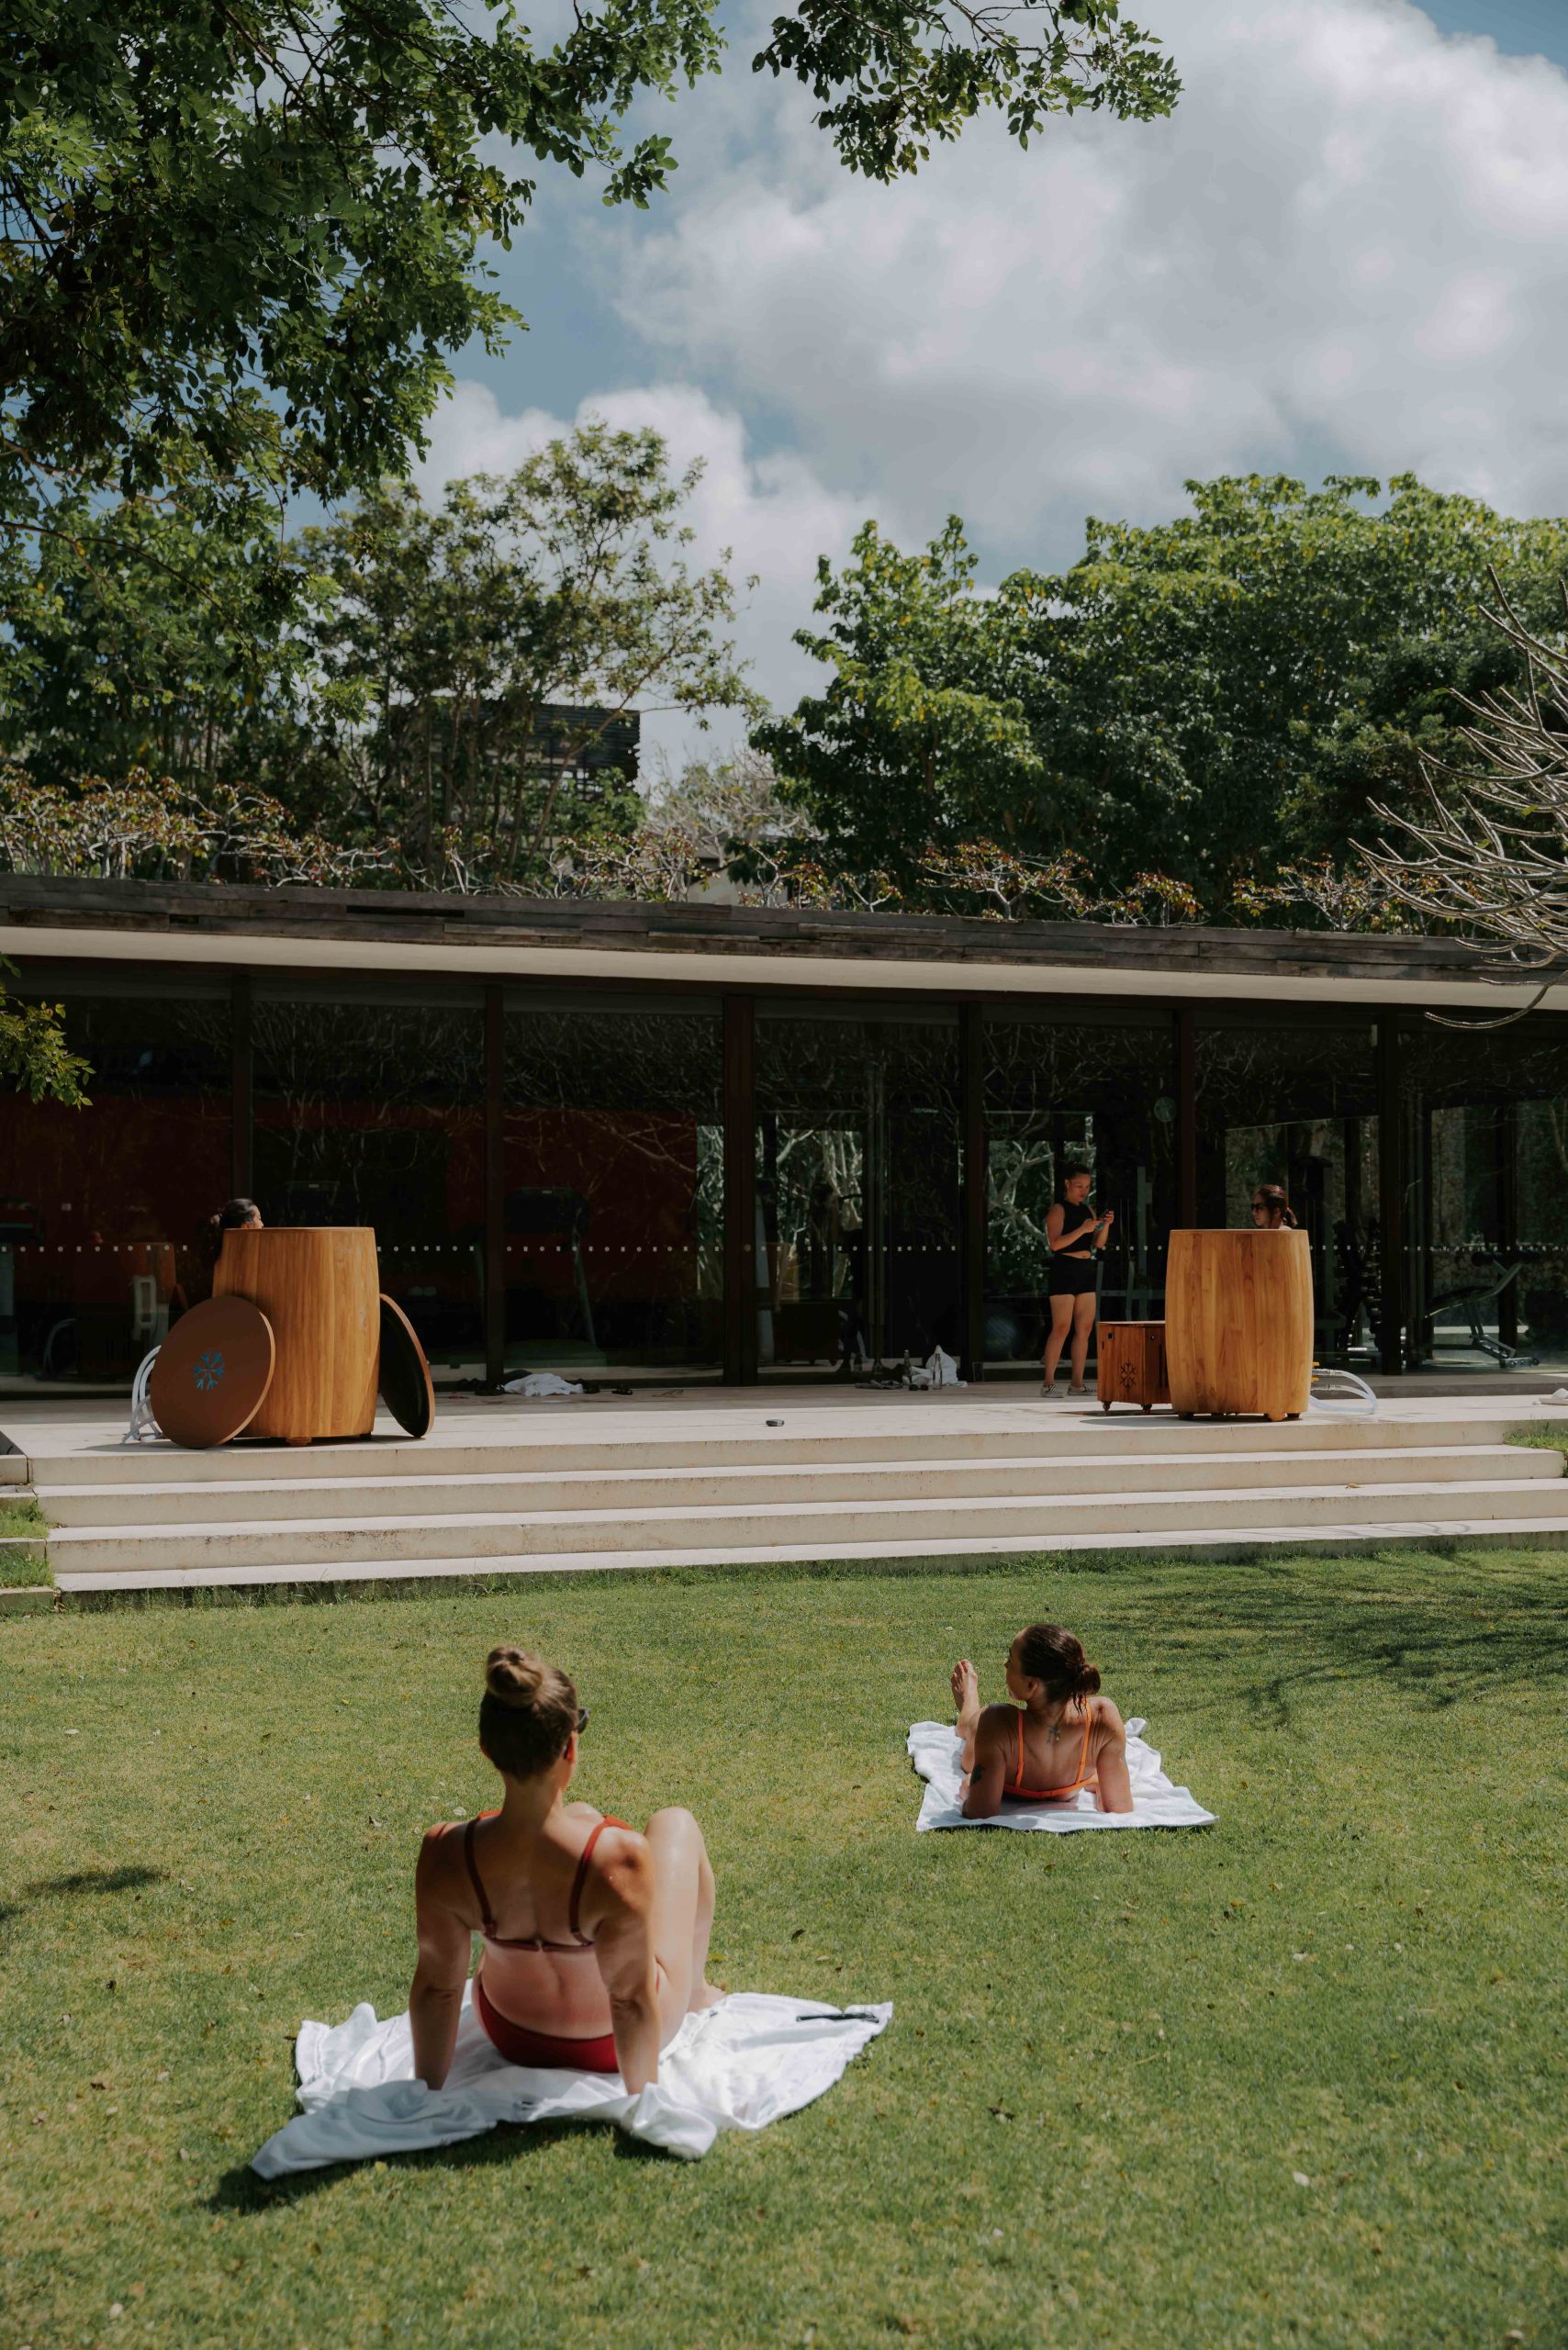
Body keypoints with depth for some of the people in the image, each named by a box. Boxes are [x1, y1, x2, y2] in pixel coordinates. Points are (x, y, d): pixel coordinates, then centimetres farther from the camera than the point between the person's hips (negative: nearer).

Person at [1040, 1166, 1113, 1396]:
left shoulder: (1088, 1210, 16)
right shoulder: (1058, 1210, -5)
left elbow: (1098, 1243, 11)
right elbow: (1055, 1243, -17)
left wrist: (1105, 1225, -7)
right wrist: (1082, 1229, -24)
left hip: (1086, 1271, 7)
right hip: (1064, 1269, -7)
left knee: (1085, 1328, 4)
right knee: (1061, 1328, -11)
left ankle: (1076, 1383, 8)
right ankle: (1048, 1382, -8)